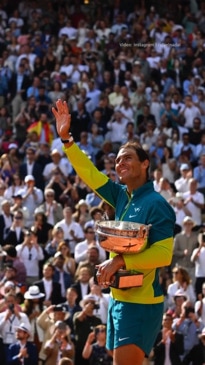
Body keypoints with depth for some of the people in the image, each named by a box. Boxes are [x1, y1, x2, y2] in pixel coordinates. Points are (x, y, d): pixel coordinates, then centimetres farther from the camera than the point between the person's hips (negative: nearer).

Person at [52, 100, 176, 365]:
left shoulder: (156, 205, -13)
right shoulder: (122, 196, 10)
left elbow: (164, 254, -20)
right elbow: (90, 174, 16)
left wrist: (120, 261, -23)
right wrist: (66, 139, 9)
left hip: (141, 303, -9)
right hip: (118, 299, 9)